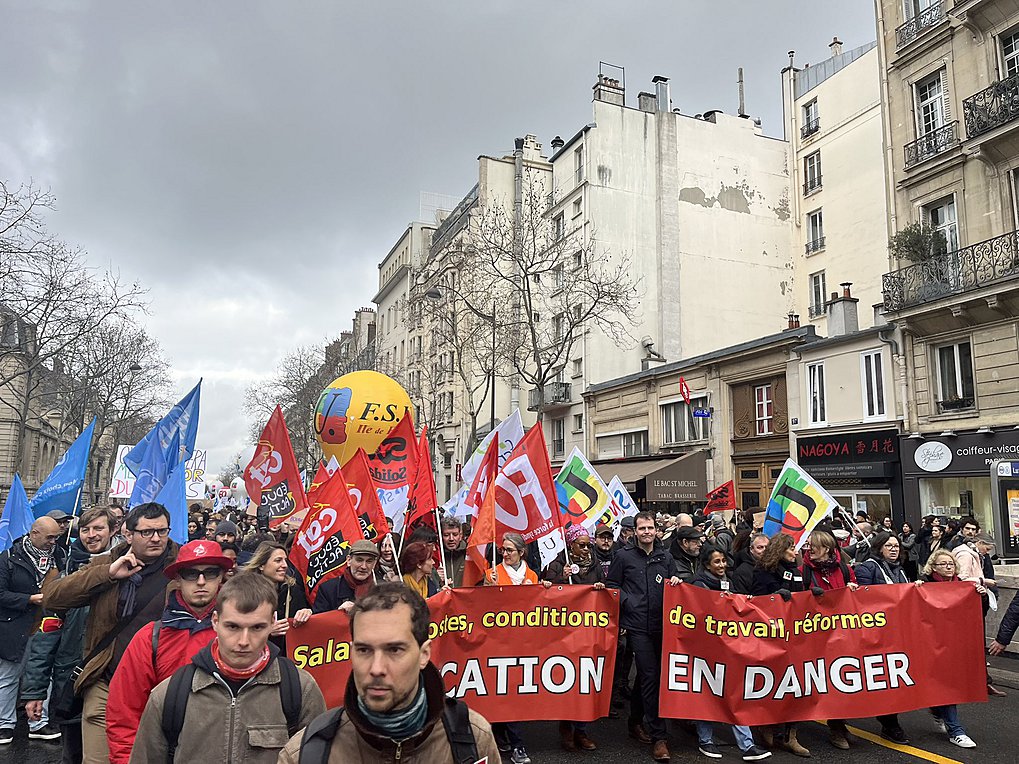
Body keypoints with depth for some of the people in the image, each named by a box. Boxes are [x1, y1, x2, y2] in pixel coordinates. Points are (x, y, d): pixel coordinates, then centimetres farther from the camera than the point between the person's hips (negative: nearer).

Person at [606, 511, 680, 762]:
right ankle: (658, 736, -1)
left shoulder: (665, 557, 10)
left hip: (661, 625, 4)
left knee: (645, 676, 15)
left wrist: (676, 582, -4)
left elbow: (674, 587, 18)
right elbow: (612, 584, 5)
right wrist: (626, 601, -10)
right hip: (637, 625, -4)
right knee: (650, 676, -7)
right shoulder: (624, 556, 1)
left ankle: (635, 722, 33)